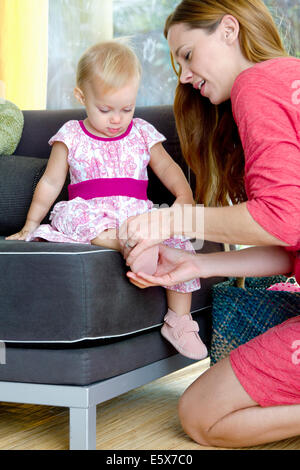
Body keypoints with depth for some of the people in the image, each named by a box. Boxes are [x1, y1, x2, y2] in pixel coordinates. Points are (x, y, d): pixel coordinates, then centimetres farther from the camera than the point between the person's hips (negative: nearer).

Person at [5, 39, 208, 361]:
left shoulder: (142, 134, 13)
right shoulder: (71, 137, 9)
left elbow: (167, 169, 11)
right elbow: (50, 183, 12)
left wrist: (184, 195, -10)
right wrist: (29, 226, 10)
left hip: (139, 215, 2)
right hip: (90, 214, -2)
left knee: (178, 242, -22)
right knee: (72, 214, -36)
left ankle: (179, 319, -13)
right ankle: (125, 244, -58)